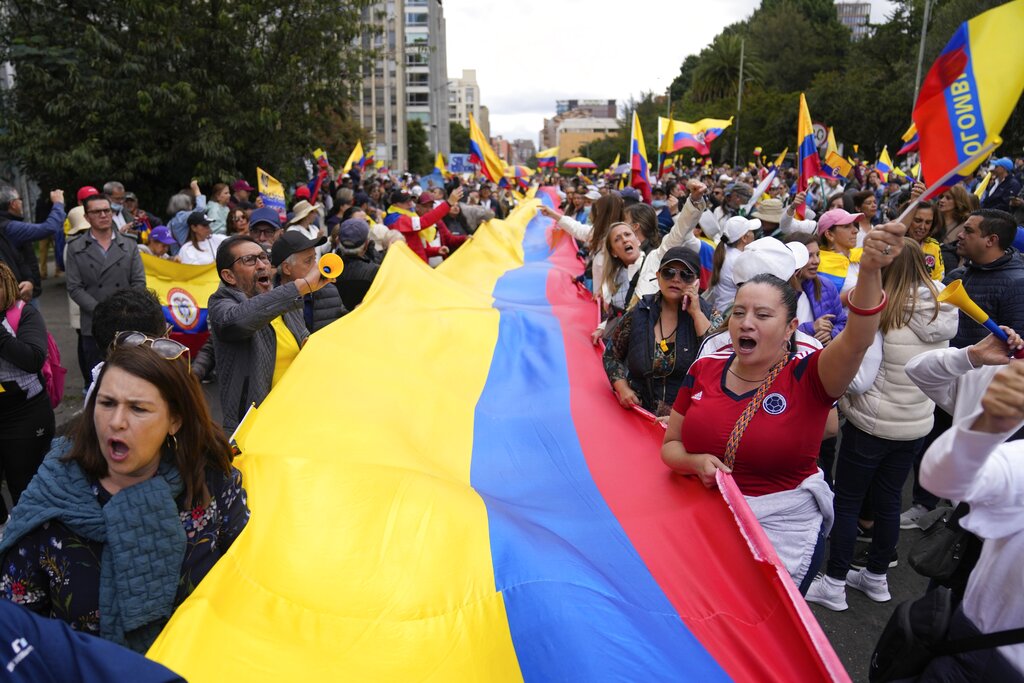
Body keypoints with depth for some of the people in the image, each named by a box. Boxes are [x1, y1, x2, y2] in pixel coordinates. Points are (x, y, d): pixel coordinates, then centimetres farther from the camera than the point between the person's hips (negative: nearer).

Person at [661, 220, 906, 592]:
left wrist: (869, 271, -49)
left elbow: (857, 340, -34)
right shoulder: (704, 370, -4)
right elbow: (671, 445, 3)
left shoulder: (807, 377, -13)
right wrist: (698, 462, -18)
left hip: (783, 528, -3)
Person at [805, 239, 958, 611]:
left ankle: (834, 584, 17)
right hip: (917, 425, 6)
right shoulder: (942, 312, -1)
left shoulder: (881, 314, -21)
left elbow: (858, 380, -20)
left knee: (848, 501, 7)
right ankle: (877, 577, 34)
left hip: (872, 424, -6)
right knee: (888, 500, 19)